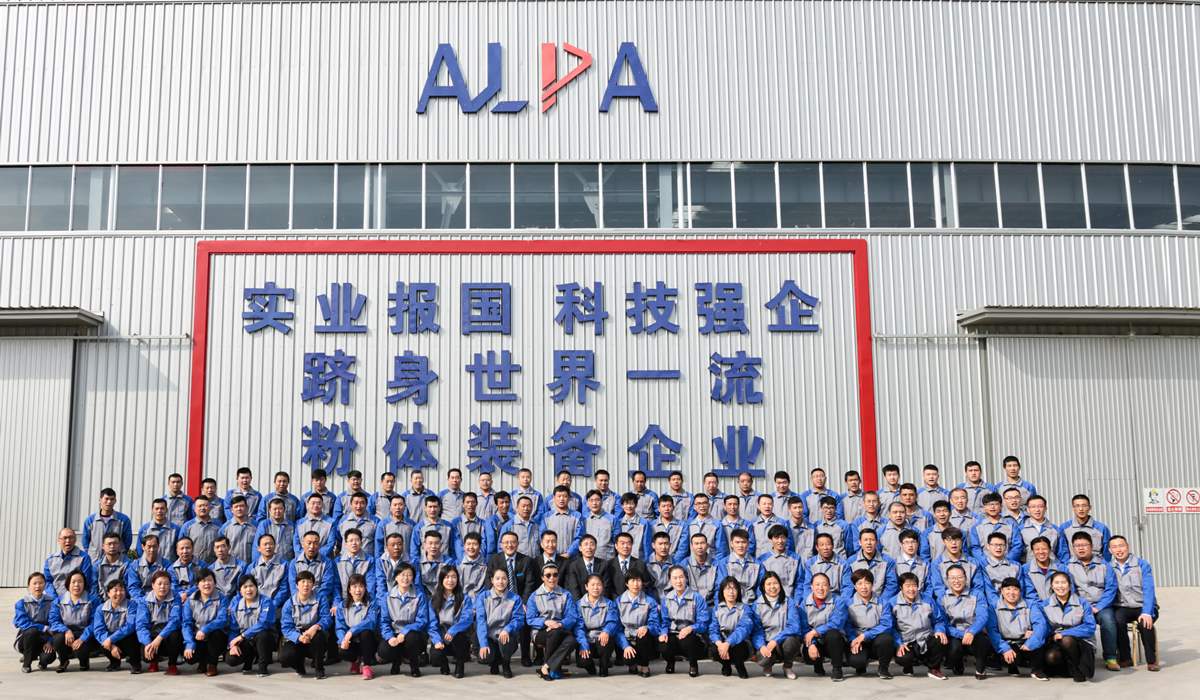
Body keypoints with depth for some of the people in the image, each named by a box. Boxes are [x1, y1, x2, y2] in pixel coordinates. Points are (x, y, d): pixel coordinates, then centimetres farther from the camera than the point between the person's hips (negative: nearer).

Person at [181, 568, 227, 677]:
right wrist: (189, 644, -22)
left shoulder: (221, 600, -7)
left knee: (215, 632, -34)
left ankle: (212, 664, -8)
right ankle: (203, 661, 11)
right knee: (188, 656, -28)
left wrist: (205, 629, -37)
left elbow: (223, 620, -20)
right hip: (197, 639, 1)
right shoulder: (190, 601, 0)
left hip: (215, 639, -1)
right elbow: (186, 623, -8)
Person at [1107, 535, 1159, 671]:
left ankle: (1151, 660, -12)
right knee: (1116, 620, -31)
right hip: (1122, 607, 1)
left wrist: (1146, 612, -24)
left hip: (1143, 606, -1)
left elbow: (1148, 590, -11)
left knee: (1145, 623, -33)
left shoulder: (1142, 565, -2)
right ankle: (1125, 658, -13)